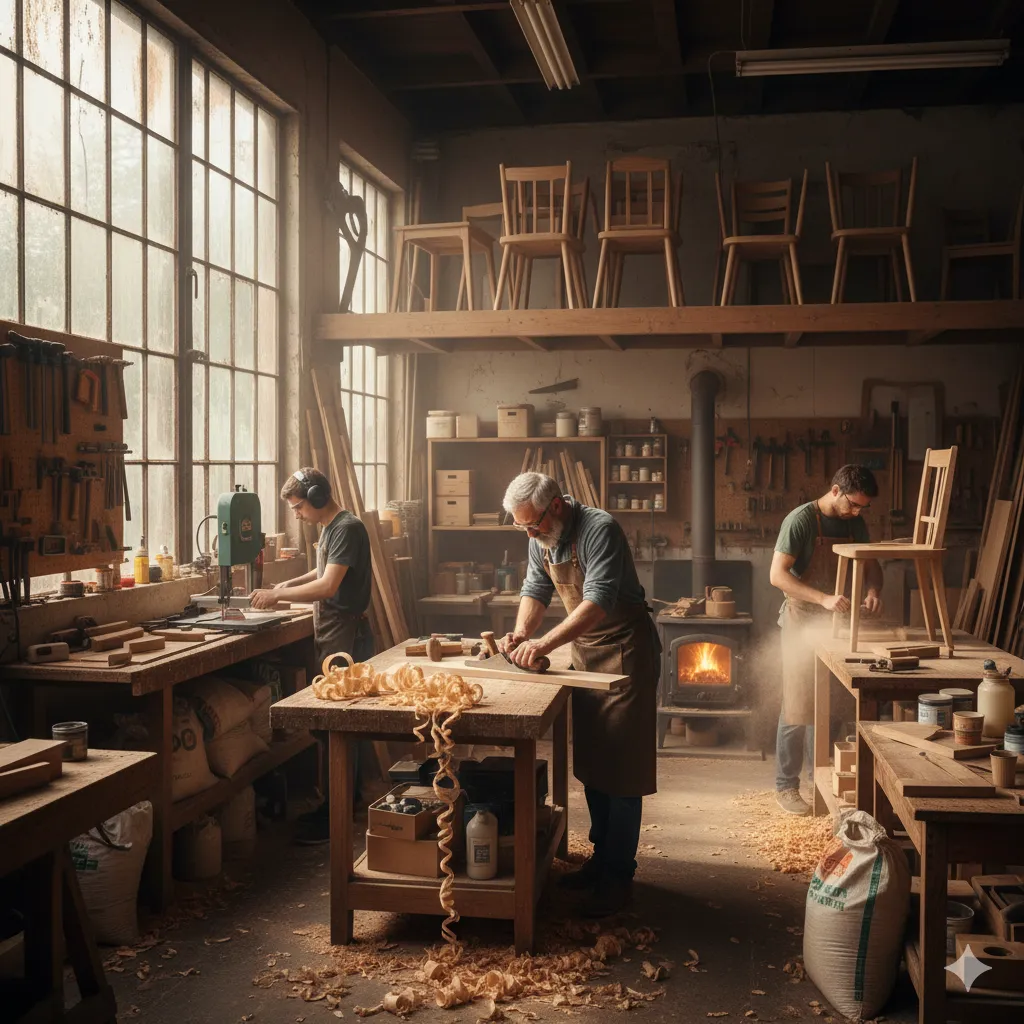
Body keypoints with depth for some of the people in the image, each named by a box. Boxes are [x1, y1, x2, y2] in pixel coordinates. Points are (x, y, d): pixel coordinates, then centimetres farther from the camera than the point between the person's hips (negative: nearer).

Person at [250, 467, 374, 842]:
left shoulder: (347, 529, -15)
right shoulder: (329, 528, 16)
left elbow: (328, 586, -22)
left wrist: (277, 595, -15)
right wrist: (287, 585, 14)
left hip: (345, 637, -10)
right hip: (329, 635, 10)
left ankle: (336, 820, -1)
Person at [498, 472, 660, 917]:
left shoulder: (599, 529, -24)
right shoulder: (541, 538, 1)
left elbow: (598, 601, -33)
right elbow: (535, 588, 9)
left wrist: (545, 642, -39)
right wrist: (522, 631, -10)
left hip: (624, 649, -8)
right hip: (584, 650, 8)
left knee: (620, 767, -5)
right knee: (589, 761, 13)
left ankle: (618, 875, 3)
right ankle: (601, 857, 26)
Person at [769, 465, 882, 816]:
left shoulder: (855, 523, 3)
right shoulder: (801, 520, -17)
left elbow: (871, 565, 12)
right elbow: (777, 575, -23)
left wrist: (873, 591, -11)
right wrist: (823, 598, -33)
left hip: (836, 622, 6)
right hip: (802, 621, -6)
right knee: (798, 708, -4)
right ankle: (786, 787, 5)